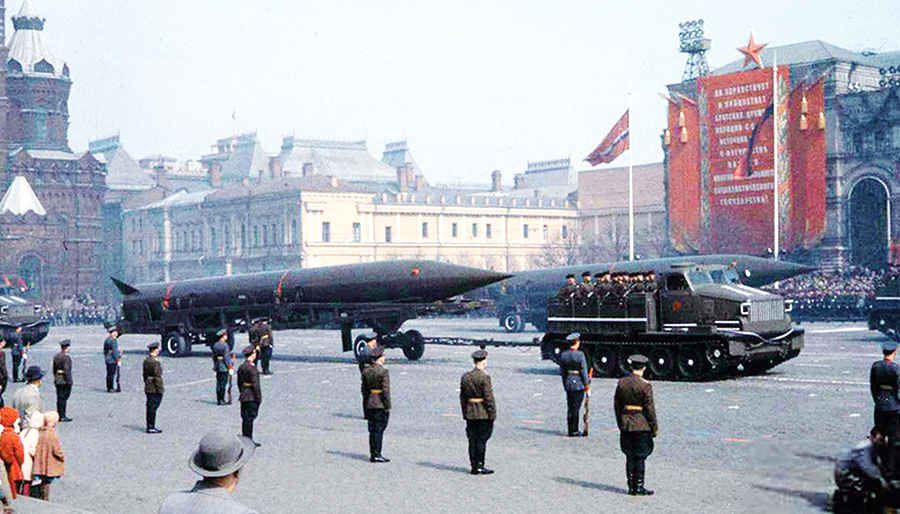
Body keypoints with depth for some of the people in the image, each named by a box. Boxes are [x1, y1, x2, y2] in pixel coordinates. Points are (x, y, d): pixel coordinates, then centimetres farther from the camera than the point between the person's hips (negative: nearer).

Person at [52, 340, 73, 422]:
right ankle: (62, 416, 0)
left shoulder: (56, 357, 10)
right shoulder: (66, 357, -17)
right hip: (65, 381, -8)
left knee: (59, 398, 12)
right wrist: (69, 382, -16)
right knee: (63, 398, -2)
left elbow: (54, 370, 16)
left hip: (57, 381, 8)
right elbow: (67, 371, -20)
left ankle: (59, 415, 16)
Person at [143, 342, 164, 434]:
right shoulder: (155, 362, -18)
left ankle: (150, 426, 20)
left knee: (150, 408, 14)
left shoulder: (146, 360, 11)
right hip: (155, 389, -9)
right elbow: (157, 376, -19)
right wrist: (160, 389, -16)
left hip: (148, 388, 9)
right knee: (152, 407, -4)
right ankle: (151, 428, 0)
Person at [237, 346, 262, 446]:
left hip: (243, 397, 8)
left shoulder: (241, 367, 10)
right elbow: (255, 384, -19)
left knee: (245, 419, 15)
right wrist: (258, 397, -13)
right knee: (249, 419, -3)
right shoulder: (252, 368, -18)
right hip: (252, 398, -8)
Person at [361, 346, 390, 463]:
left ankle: (373, 454, 18)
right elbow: (386, 390, -15)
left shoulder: (366, 371, 6)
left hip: (369, 404, 6)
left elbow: (364, 389, 10)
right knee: (378, 430, -1)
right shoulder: (383, 372, -14)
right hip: (381, 404, -6)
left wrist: (366, 402, 16)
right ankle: (376, 455, 1)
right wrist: (387, 406, -10)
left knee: (373, 429, 13)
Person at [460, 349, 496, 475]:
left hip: (470, 413, 6)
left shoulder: (465, 377, 6)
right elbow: (488, 398, -14)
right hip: (483, 414, -6)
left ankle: (474, 467, 12)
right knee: (481, 440, 0)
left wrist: (465, 413, 17)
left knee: (472, 440, 9)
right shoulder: (484, 378, -13)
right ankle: (479, 466, 1)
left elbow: (462, 397, 11)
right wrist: (492, 414, -7)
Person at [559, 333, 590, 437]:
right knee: (576, 407, 0)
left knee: (570, 407, 13)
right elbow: (584, 371, -12)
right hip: (579, 383, -5)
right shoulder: (580, 355, -13)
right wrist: (587, 385, -4)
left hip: (567, 383, 5)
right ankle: (574, 431, 4)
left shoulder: (563, 355, 2)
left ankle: (571, 430, 18)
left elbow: (561, 371, 7)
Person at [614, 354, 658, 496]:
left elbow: (617, 405, 9)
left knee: (630, 456, 12)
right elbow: (649, 408, -11)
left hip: (626, 425, 5)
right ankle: (638, 487, 5)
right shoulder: (645, 386, -13)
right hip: (642, 425, -5)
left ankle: (631, 487, 16)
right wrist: (654, 427, -2)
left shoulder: (621, 383, 3)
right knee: (640, 457, 2)